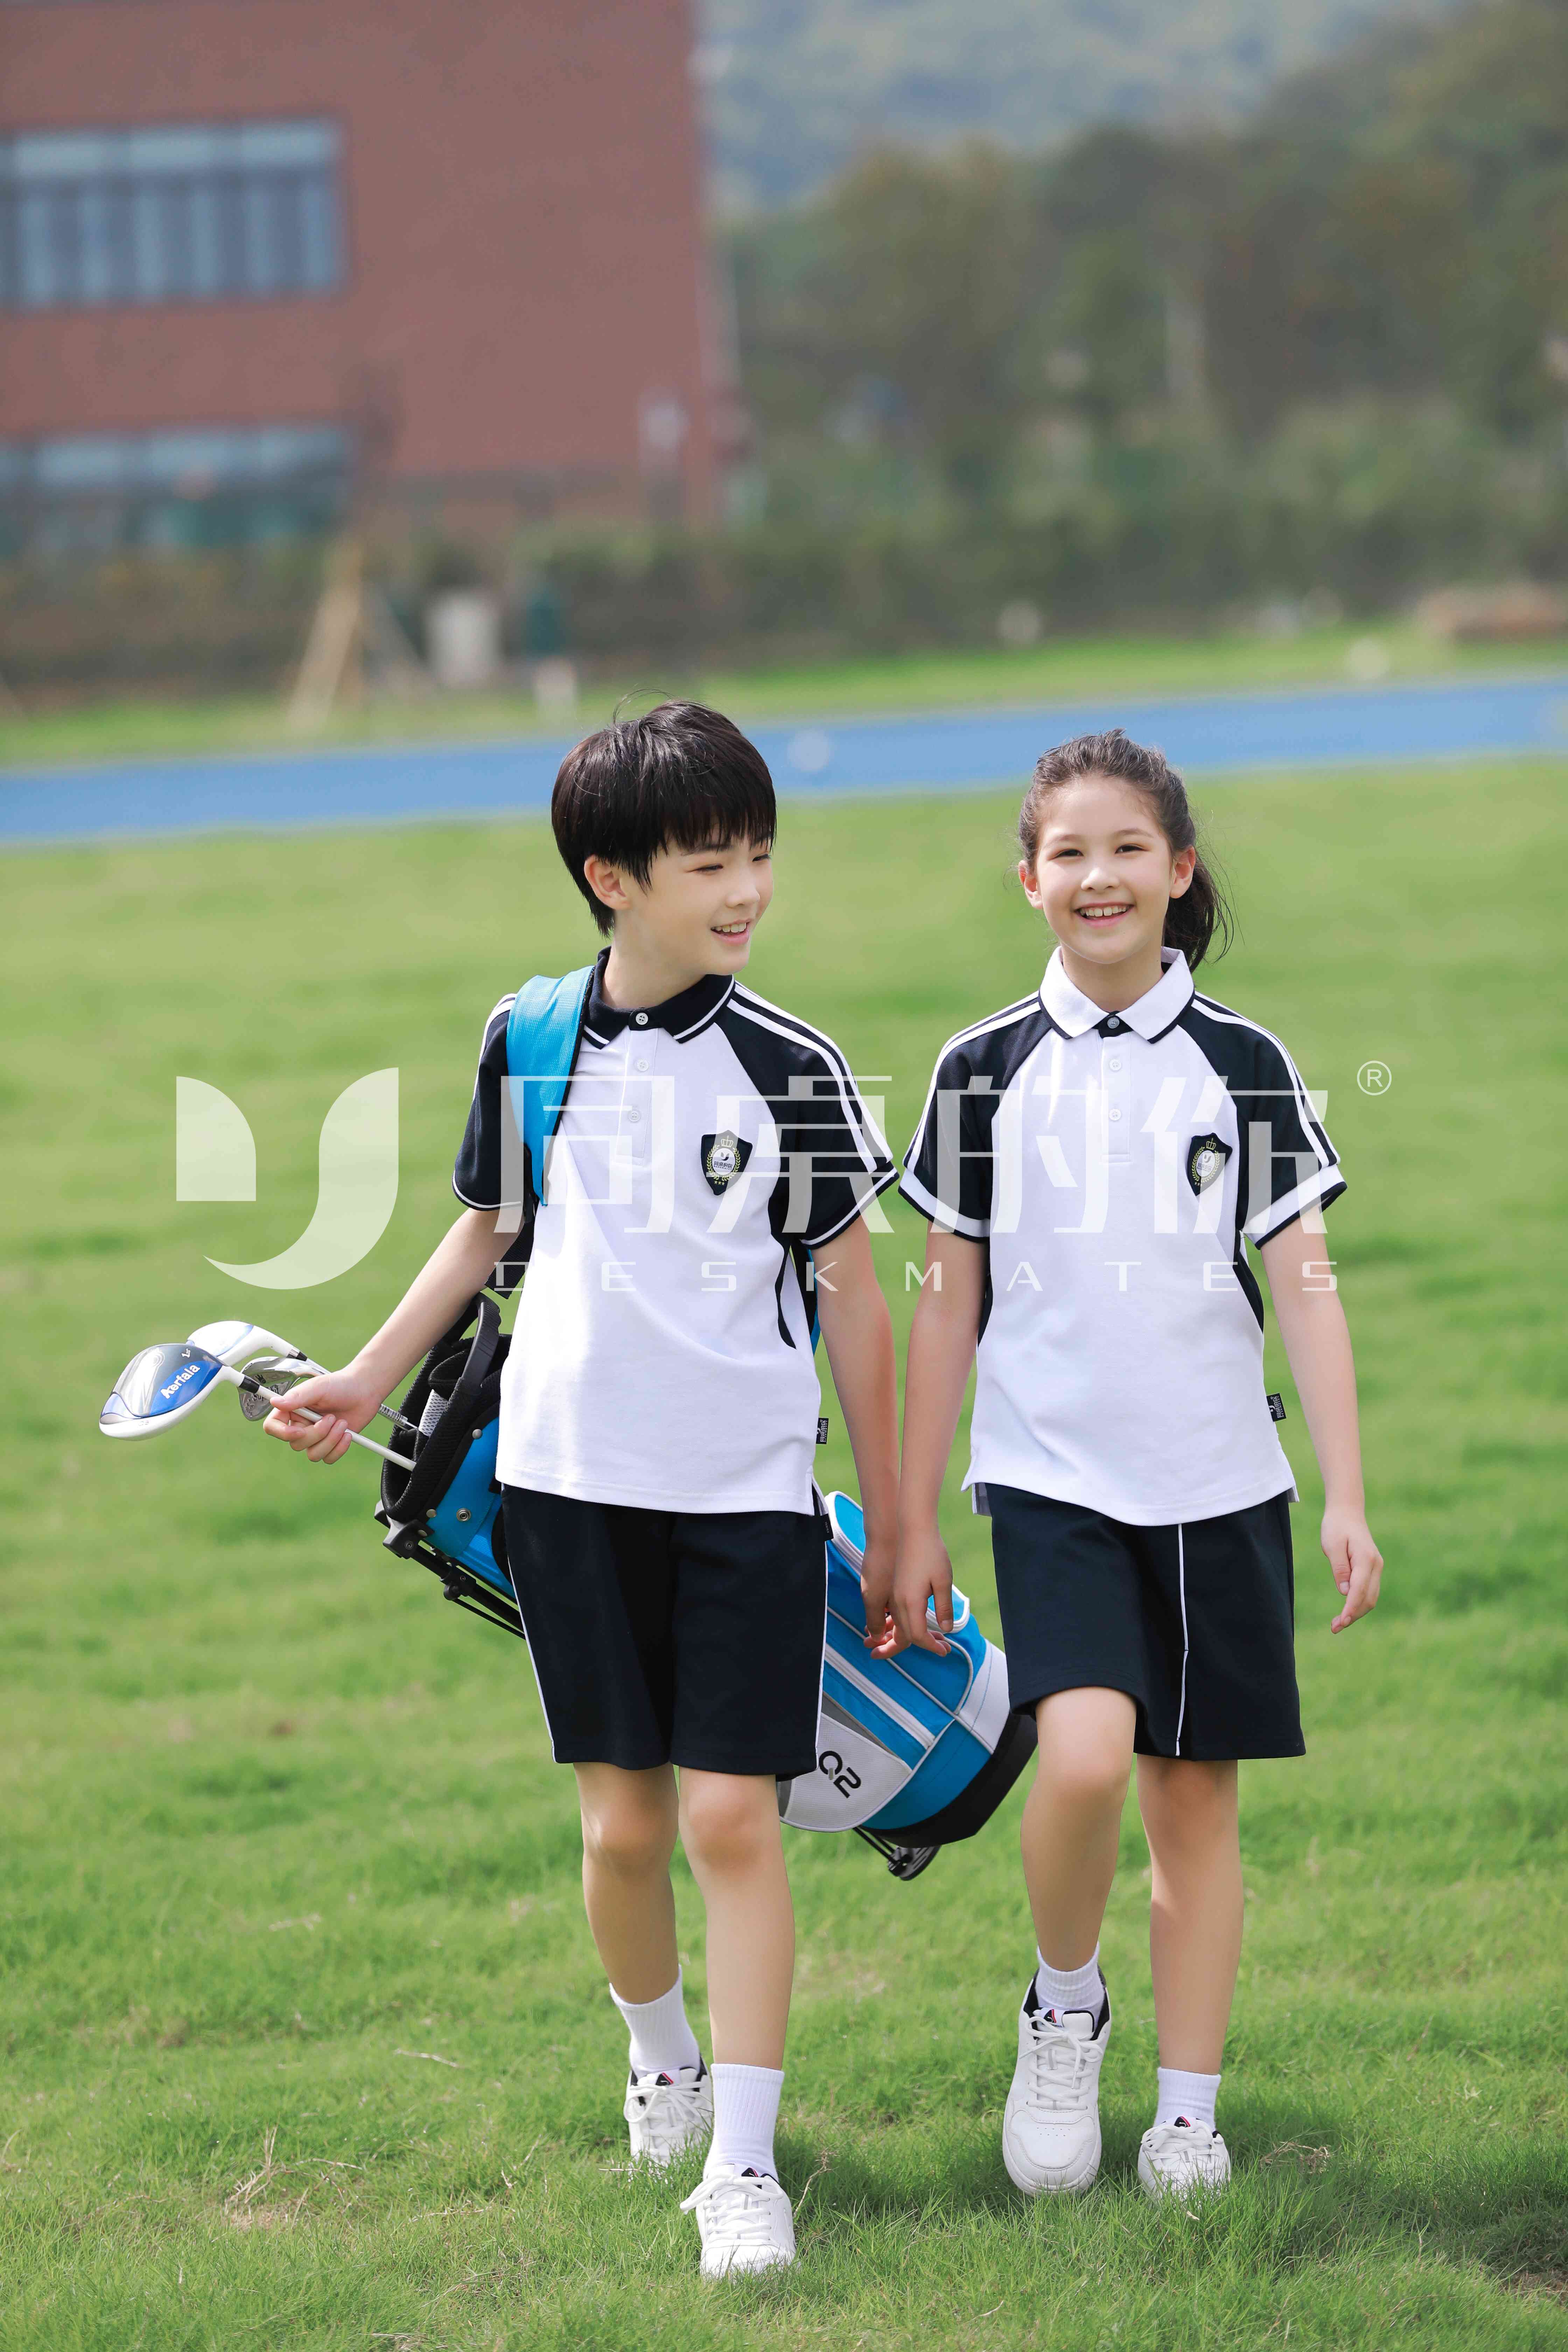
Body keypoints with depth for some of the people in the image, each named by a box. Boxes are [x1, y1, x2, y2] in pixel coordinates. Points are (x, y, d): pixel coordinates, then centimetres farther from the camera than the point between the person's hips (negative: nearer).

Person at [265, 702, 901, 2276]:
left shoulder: (790, 1066, -4)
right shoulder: (532, 1040, 1)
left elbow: (846, 1286, 2)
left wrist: (892, 1519, 5)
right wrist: (367, 1381, 16)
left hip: (749, 1493, -2)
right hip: (573, 1479, 2)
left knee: (733, 1816, -7)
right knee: (623, 1820, 6)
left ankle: (743, 2162, -1)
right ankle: (661, 2059, 34)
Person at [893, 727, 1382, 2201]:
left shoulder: (1242, 1066, 2)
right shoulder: (987, 1070, 2)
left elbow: (1305, 1285, 2)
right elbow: (947, 1303, 6)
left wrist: (1347, 1499, -5)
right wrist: (913, 1524, 6)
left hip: (1220, 1491, 1)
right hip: (1050, 1482, -1)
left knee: (1196, 1795, 5)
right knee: (1084, 1753, -21)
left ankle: (1188, 2116, 15)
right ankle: (1063, 2004, 5)